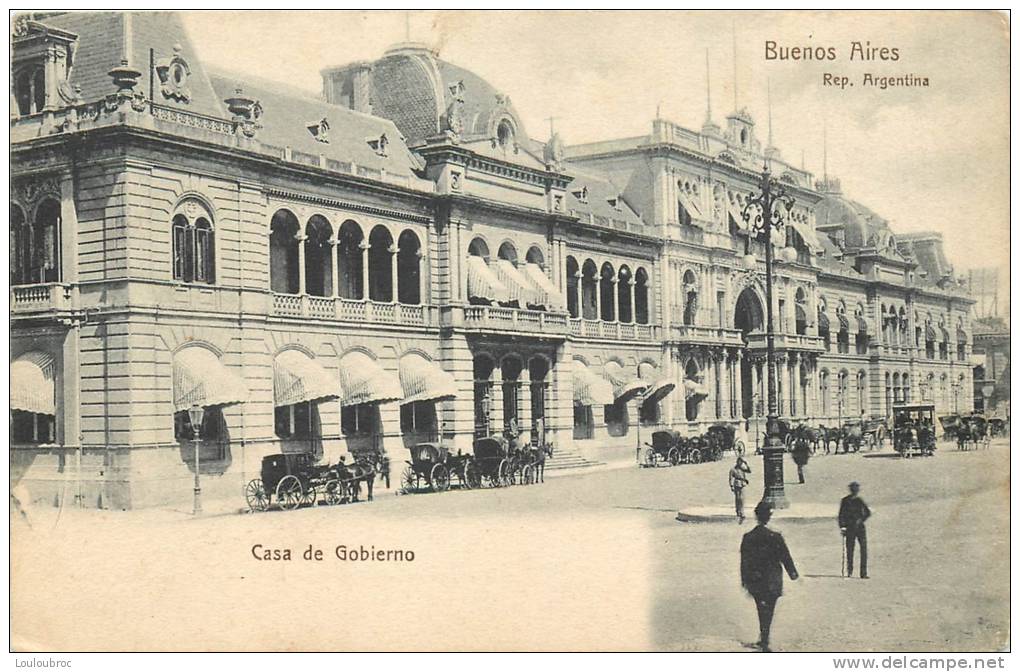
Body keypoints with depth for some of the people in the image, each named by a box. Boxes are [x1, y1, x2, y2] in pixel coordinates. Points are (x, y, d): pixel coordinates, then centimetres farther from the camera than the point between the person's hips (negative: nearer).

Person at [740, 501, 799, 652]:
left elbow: (744, 561, 3)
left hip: (754, 582, 3)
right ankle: (764, 641, 2)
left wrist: (745, 581, 12)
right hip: (771, 582, -3)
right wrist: (793, 573, 7)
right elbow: (785, 557, -7)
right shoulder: (775, 537, -15)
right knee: (768, 611, 6)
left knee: (762, 610, 20)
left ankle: (763, 638, 28)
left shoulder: (748, 538, -5)